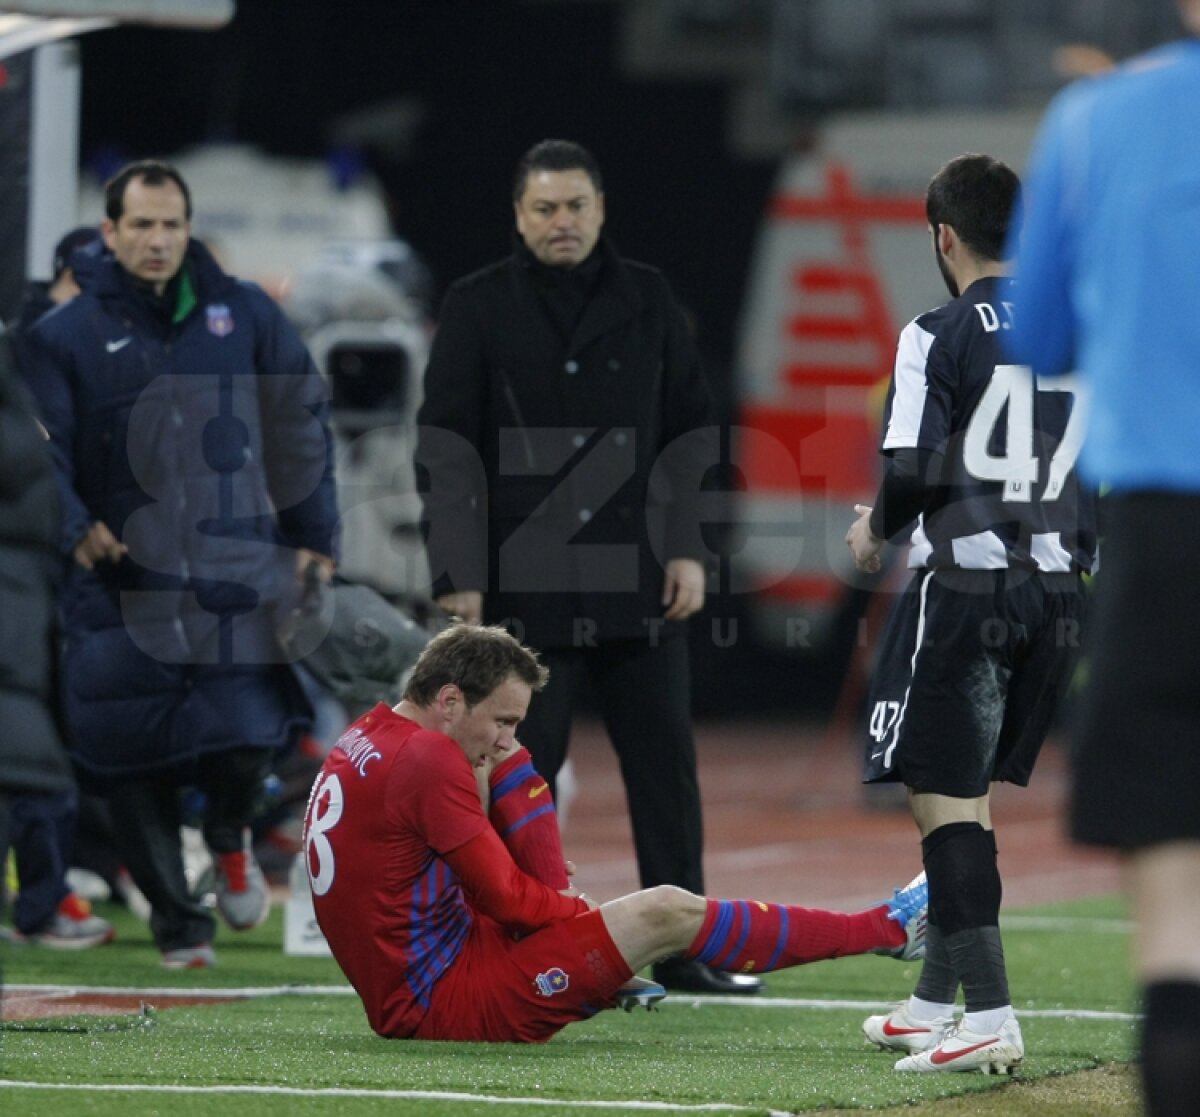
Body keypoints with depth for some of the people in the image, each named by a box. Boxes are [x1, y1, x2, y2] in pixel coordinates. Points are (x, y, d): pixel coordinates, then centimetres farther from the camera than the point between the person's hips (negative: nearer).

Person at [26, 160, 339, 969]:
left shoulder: (243, 315, 9)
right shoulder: (68, 335, 4)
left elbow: (302, 422, 16)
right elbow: (42, 450, 0)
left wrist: (314, 535, 13)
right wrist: (73, 529, -17)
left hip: (241, 575, 0)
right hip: (123, 583, 0)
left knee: (249, 734, -11)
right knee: (135, 764, -2)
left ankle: (230, 839, 24)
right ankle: (178, 924, 14)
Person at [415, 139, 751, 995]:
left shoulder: (647, 301, 10)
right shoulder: (479, 309, 2)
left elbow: (689, 433, 13)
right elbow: (447, 452, -1)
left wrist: (686, 549, 3)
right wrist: (459, 579, -7)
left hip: (640, 582, 3)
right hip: (524, 584, -3)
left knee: (665, 762, 5)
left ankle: (683, 947, 13)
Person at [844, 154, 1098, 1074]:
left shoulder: (940, 336, -8)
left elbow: (912, 471, -14)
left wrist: (878, 528, 6)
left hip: (964, 583, -6)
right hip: (1058, 585, 6)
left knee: (944, 797, -3)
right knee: (972, 794, 17)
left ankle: (990, 1016, -12)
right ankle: (936, 1002, 25)